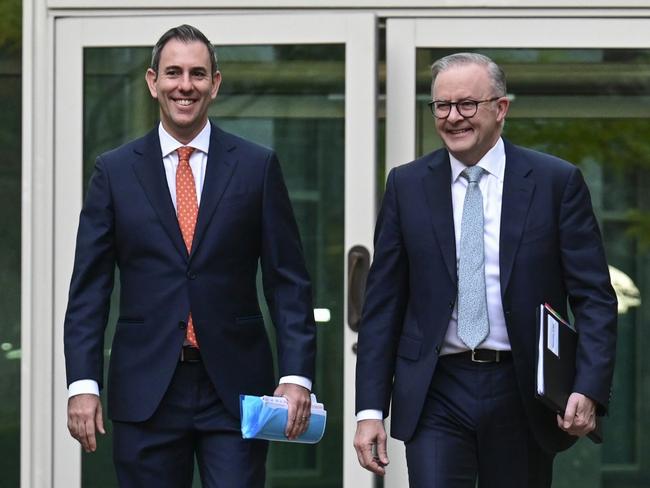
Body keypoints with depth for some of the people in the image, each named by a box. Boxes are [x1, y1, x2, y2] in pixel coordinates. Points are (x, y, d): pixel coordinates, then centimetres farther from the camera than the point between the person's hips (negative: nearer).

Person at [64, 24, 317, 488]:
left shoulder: (257, 167, 4)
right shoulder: (115, 171, 6)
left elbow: (288, 283, 3)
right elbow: (89, 288, 4)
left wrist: (296, 376, -8)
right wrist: (82, 383, -6)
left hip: (236, 390, -1)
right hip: (145, 391, 1)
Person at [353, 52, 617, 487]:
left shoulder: (557, 182, 0)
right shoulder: (407, 186, 6)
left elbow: (594, 298, -2)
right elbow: (383, 304, 6)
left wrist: (589, 390, -16)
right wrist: (370, 409, -1)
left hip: (523, 395, 0)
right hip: (436, 394, 0)